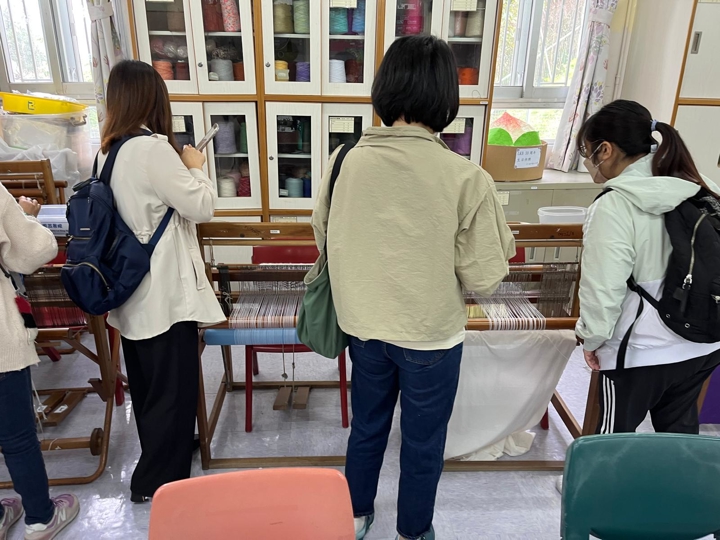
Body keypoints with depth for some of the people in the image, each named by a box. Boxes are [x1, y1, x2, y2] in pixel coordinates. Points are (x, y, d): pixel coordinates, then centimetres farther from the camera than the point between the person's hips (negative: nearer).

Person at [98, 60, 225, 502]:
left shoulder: (109, 149, 6)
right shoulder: (152, 148, -20)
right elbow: (202, 207, -16)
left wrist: (179, 169, 10)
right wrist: (196, 167, -1)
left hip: (130, 285, 9)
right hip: (163, 291, -9)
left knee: (147, 381, 23)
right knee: (173, 386, 6)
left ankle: (162, 450, 44)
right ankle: (156, 480, 21)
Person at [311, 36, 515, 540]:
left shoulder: (345, 160, -10)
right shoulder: (467, 178, -21)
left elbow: (323, 233, 5)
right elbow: (484, 278, -14)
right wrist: (504, 243, 6)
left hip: (364, 327, 4)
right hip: (431, 335, -3)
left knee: (367, 427, 26)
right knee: (423, 443, 20)